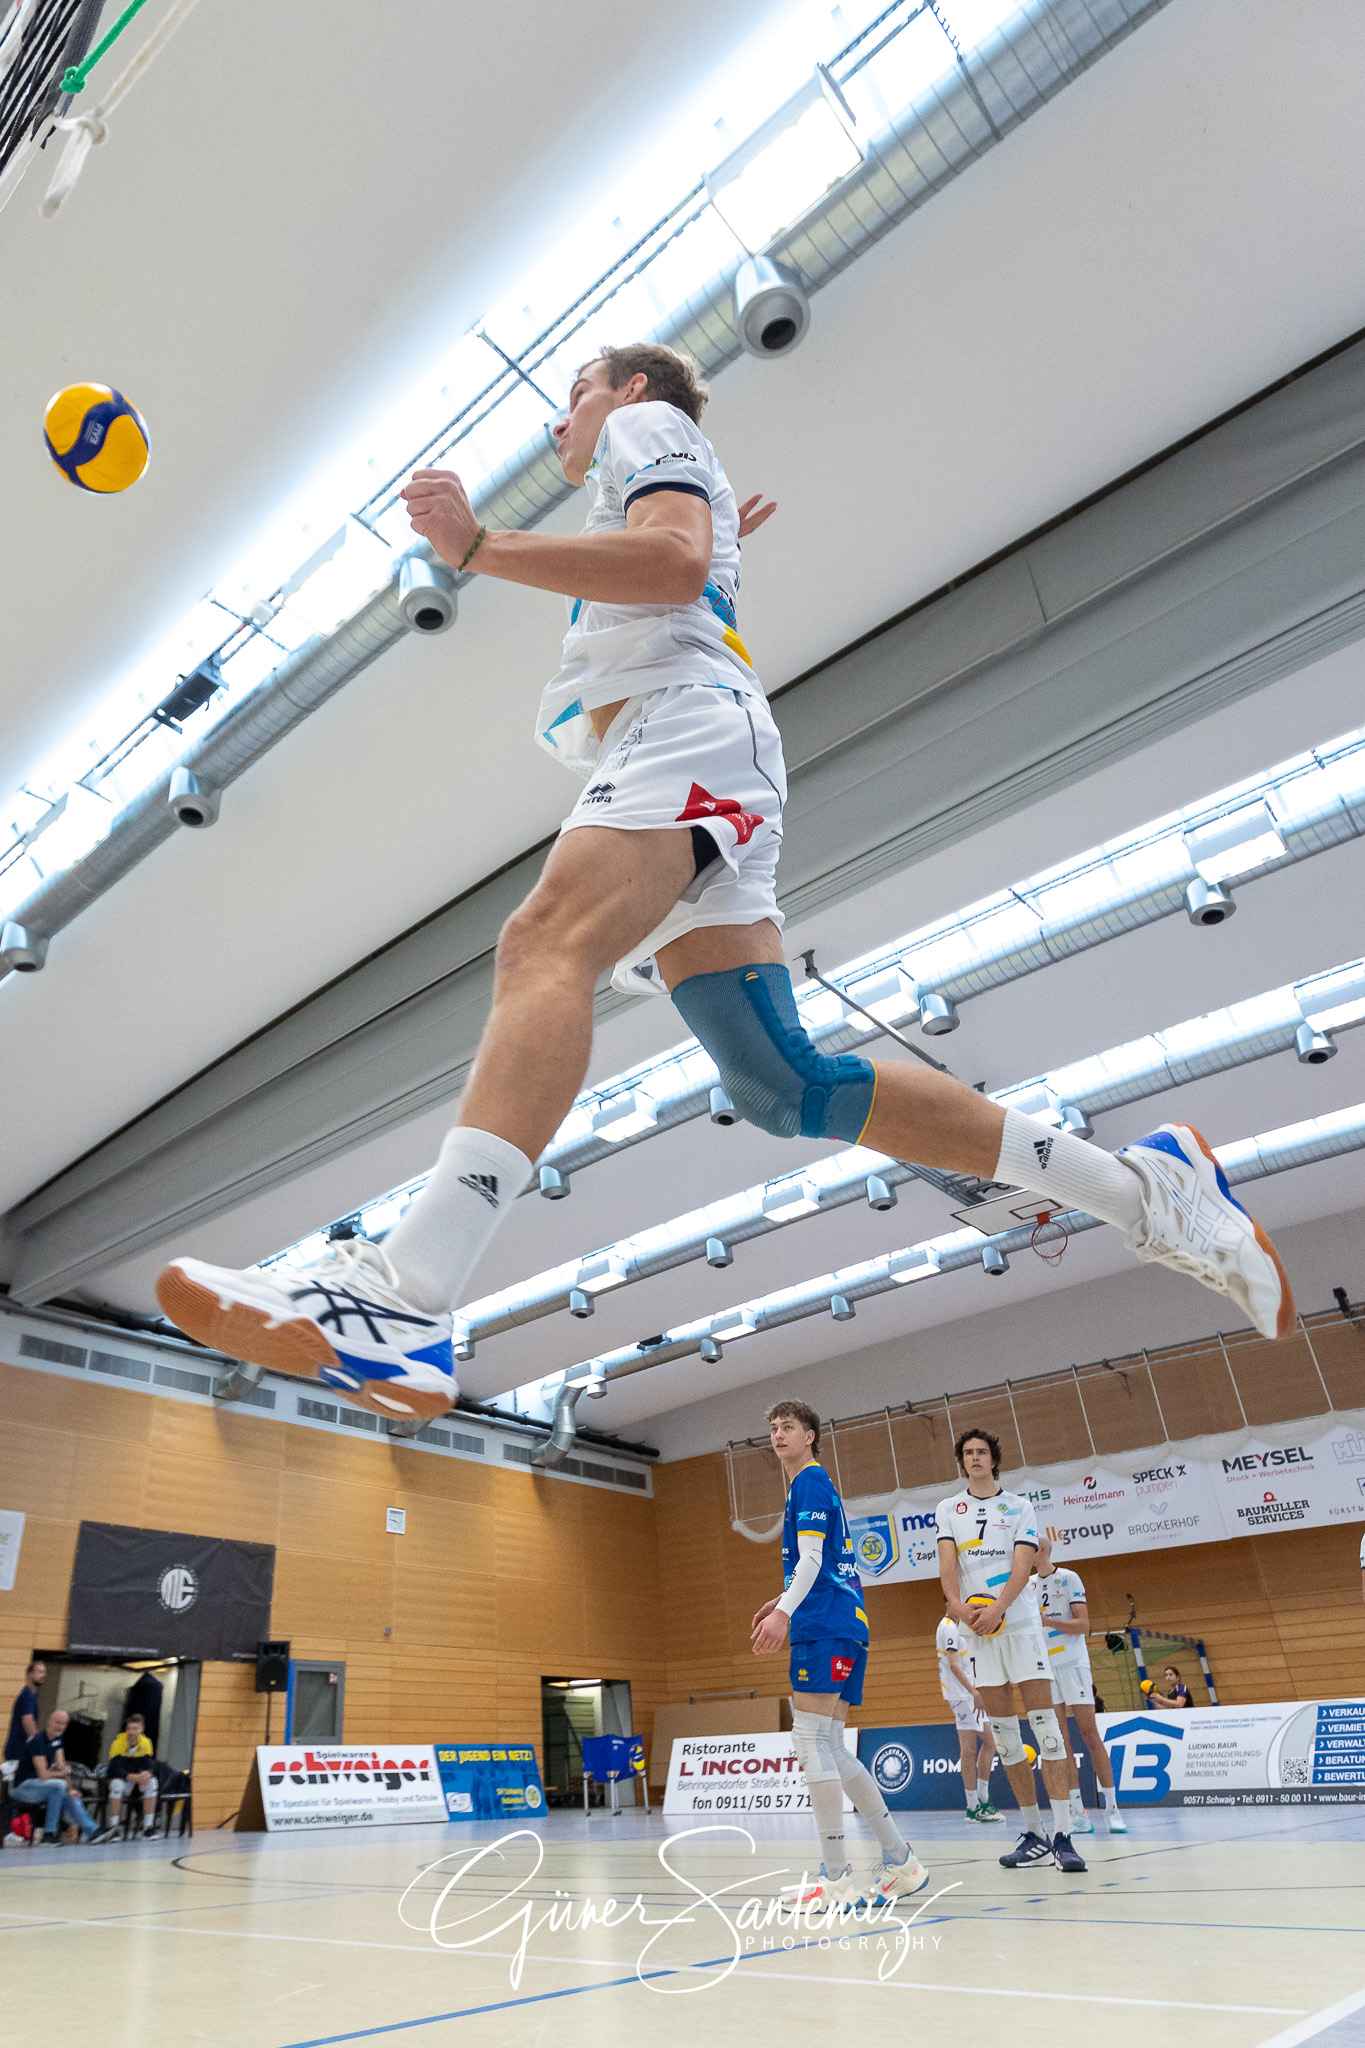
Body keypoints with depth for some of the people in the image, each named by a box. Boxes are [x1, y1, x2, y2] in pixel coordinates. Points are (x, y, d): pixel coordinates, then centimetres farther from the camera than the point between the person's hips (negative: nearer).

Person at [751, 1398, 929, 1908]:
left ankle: (836, 1879, -5)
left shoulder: (810, 1480, -6)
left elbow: (812, 1558, -16)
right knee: (829, 1751, 11)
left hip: (825, 1627, -10)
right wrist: (784, 1602, 28)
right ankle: (900, 1859, 15)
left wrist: (784, 1613, -23)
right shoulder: (815, 1487, 23)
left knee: (811, 1743, -9)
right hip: (843, 1626, 10)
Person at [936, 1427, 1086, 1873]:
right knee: (1003, 1732, 5)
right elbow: (947, 1561, -1)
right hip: (978, 1630, 2)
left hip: (1021, 1622, -2)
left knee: (1045, 1725, -8)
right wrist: (957, 1603, -20)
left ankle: (1062, 1836, -5)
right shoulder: (948, 1509, 10)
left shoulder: (1020, 1506, 5)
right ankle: (1032, 1834, 14)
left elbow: (1022, 1564, -7)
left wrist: (998, 1607, -21)